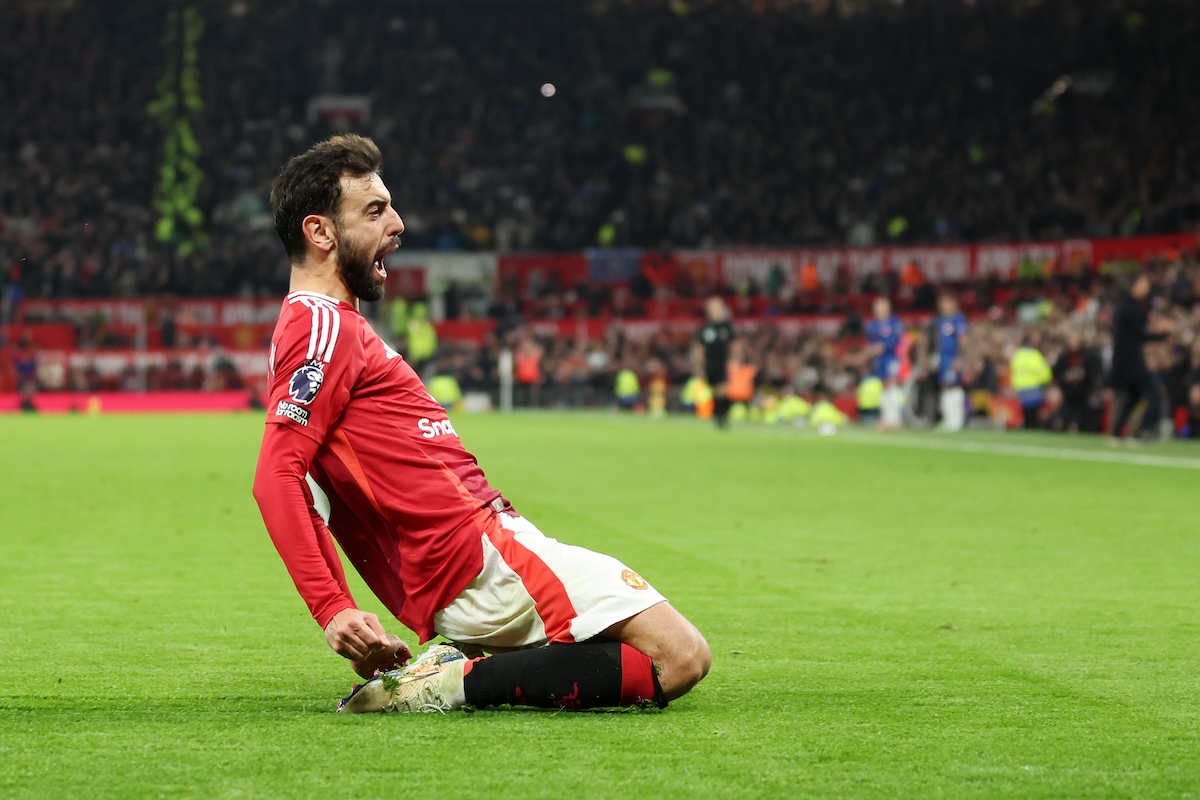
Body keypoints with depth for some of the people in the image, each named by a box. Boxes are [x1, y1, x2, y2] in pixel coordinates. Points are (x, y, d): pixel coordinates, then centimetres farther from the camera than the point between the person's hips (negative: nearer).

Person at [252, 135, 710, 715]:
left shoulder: (325, 324, 21)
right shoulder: (325, 326, -10)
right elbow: (276, 476, -22)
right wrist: (333, 611, -28)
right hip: (481, 559, -10)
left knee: (679, 651, 17)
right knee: (680, 657, -15)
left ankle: (459, 663, 6)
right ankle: (462, 681, -14)